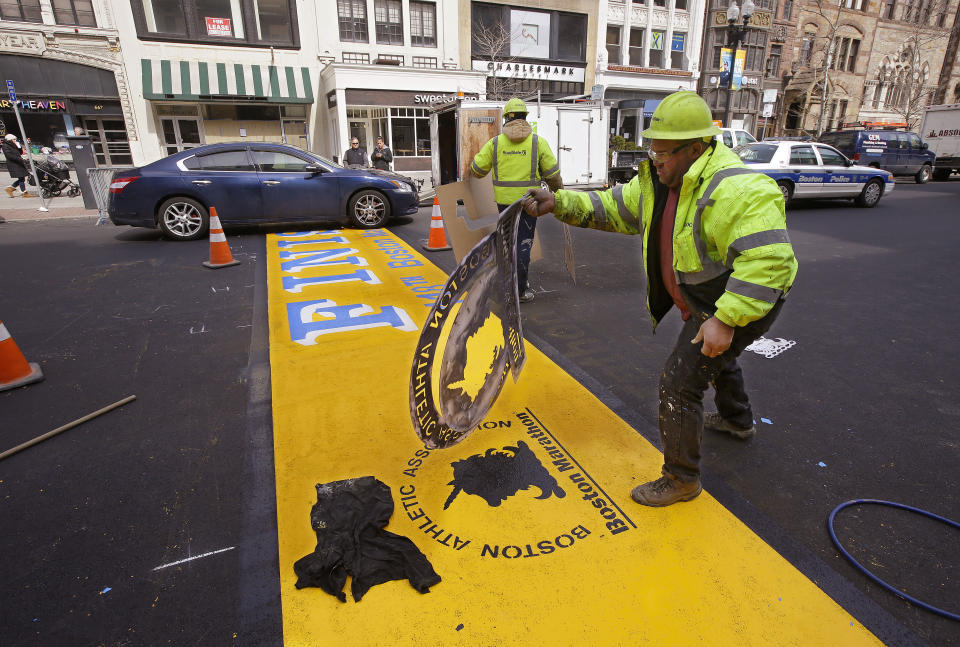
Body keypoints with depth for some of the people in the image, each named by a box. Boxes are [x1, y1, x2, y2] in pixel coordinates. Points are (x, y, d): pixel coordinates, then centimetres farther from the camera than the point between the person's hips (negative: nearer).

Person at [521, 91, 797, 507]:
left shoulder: (739, 191, -31)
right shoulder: (659, 181, -4)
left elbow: (767, 262, -35)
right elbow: (612, 208, -1)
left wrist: (725, 320, -37)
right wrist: (560, 203, -16)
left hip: (742, 302, -10)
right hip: (704, 300, 10)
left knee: (679, 384, -11)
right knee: (714, 357, 33)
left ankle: (681, 480, 8)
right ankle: (737, 420, 62)